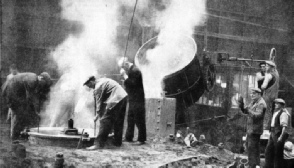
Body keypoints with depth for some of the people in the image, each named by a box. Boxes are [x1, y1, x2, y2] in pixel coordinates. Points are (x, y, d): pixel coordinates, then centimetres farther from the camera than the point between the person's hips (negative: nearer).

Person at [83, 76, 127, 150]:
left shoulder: (98, 86, -7)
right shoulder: (103, 80, 22)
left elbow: (99, 101, -6)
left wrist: (97, 114, 0)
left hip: (115, 100, -10)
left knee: (105, 121, -9)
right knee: (118, 122, 18)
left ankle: (99, 144, -12)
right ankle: (117, 142, 26)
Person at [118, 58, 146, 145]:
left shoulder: (135, 71, -16)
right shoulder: (130, 70, 13)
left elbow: (133, 84, -23)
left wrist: (125, 76, -20)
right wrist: (125, 76, 5)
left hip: (137, 100, -10)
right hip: (132, 99, 10)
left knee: (139, 120, -4)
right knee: (130, 119, 14)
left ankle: (141, 139, 0)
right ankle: (128, 137, 21)